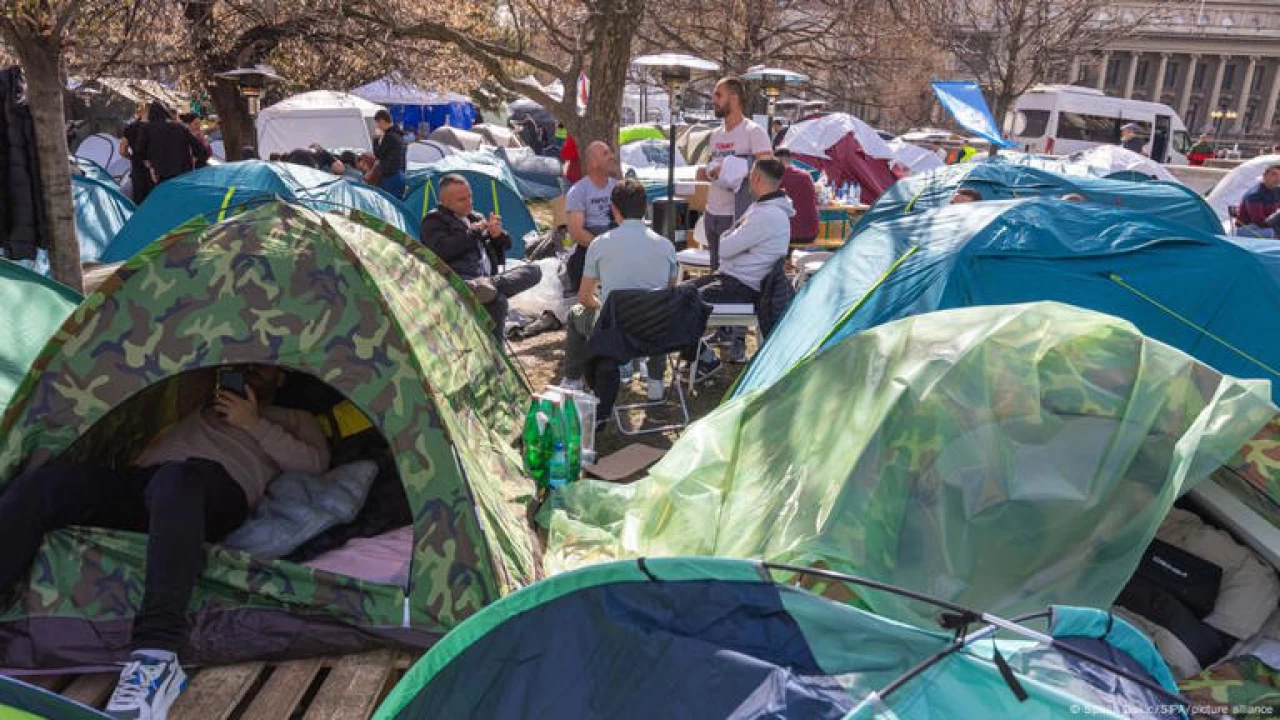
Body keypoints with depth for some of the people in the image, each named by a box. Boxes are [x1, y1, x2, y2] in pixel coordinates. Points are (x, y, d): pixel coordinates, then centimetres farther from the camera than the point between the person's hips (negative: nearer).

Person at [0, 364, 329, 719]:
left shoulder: (294, 419, 30)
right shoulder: (199, 406, 41)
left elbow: (315, 463, 8)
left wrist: (255, 426, 7)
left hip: (219, 490, -5)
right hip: (146, 481, 5)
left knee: (177, 479, -43)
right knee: (38, 485, -21)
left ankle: (156, 658, -52)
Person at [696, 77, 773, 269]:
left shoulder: (753, 131, -9)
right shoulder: (716, 134, 15)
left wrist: (734, 173, -21)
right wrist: (707, 173, 3)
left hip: (735, 217, -8)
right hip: (711, 214, 8)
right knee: (716, 269, 14)